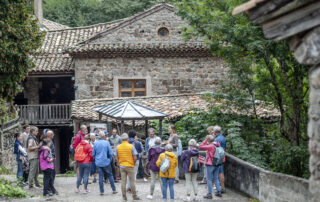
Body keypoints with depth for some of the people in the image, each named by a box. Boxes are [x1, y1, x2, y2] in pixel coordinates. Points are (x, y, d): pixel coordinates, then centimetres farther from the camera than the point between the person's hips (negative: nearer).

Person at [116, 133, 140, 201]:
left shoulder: (118, 147, -1)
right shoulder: (131, 146, -10)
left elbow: (117, 158, 3)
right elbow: (135, 158, -10)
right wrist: (133, 164, 7)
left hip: (122, 166, 3)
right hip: (130, 166, -3)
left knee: (123, 182, 6)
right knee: (132, 181, 5)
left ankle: (124, 197, 8)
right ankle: (134, 196, 11)